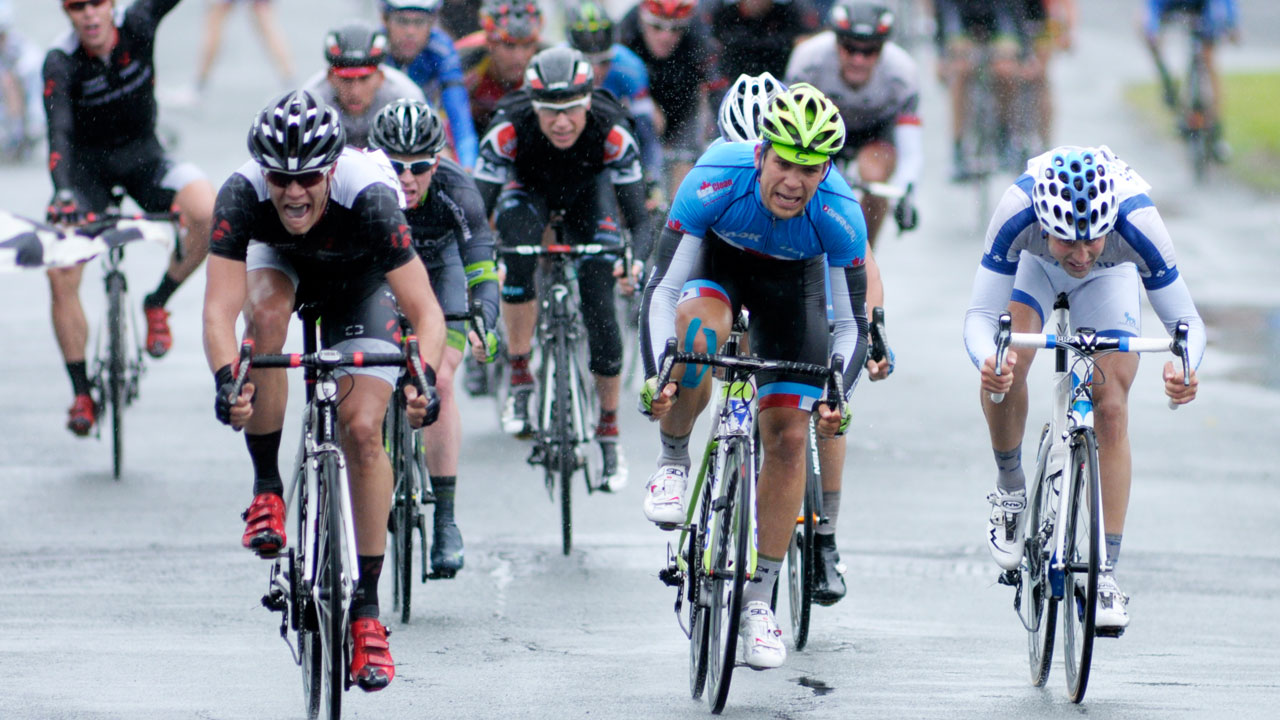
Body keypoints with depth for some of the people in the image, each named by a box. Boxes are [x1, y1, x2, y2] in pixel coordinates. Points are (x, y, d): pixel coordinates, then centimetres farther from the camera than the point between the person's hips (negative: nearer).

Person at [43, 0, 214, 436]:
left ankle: (157, 303, -4)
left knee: (206, 211, -29)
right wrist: (63, 193, -48)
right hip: (86, 166, -1)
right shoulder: (61, 64, -22)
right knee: (61, 277, -17)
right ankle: (81, 395, -1)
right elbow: (59, 133, -32)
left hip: (142, 156, 1)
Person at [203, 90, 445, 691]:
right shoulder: (243, 194, -37)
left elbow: (426, 310, -41)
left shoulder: (368, 200, -40)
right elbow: (219, 307, -43)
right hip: (281, 263, 1)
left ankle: (366, 607, -5)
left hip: (359, 286, -1)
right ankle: (266, 488, -18)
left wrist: (425, 377, -59)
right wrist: (226, 379, -60)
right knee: (268, 312, -34)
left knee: (361, 432, -15)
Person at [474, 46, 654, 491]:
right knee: (517, 245, -35)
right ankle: (520, 379, -20)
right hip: (529, 189, 0)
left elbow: (638, 220, -33)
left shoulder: (611, 133, -36)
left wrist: (635, 261, -54)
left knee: (600, 312, -10)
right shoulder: (510, 129, -37)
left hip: (587, 192, 0)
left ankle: (609, 433, 10)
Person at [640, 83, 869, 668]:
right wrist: (656, 378, -44)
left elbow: (850, 324, -23)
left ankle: (758, 601, 4)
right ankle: (673, 461, -8)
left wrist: (834, 397, -39)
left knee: (789, 436, -7)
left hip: (791, 277, 1)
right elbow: (663, 288, -32)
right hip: (715, 256, -1)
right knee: (697, 335, -37)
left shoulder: (839, 215, -33)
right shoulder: (715, 182, -37)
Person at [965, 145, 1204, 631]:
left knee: (1111, 410, -13)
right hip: (1033, 265, 0)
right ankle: (1010, 487, 0)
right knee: (1005, 366, -27)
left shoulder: (1136, 219, -41)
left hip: (1110, 278, 0)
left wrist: (1184, 367, -52)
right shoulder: (1018, 211, -42)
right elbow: (981, 315, -36)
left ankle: (1106, 573, -7)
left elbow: (1184, 319, -30)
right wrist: (987, 360, -58)